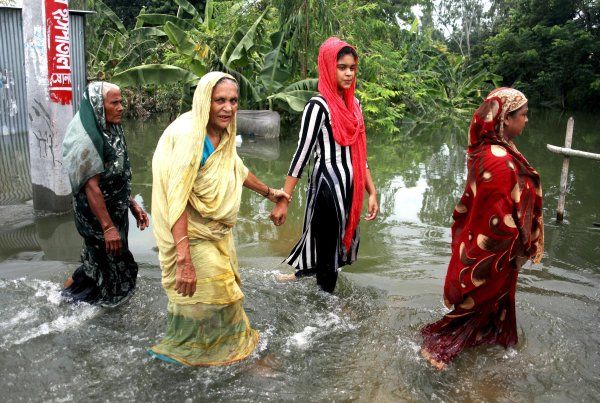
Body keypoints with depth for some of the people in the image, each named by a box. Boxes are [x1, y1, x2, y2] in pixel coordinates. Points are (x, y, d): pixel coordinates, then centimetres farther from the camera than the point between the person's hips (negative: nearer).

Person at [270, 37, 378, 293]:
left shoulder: (353, 104, 11)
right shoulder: (318, 106, -11)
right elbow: (302, 153, -13)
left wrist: (372, 192, 13)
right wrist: (283, 200, -16)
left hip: (350, 187, 8)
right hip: (327, 185, -7)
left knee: (340, 242, 15)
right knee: (327, 246, 4)